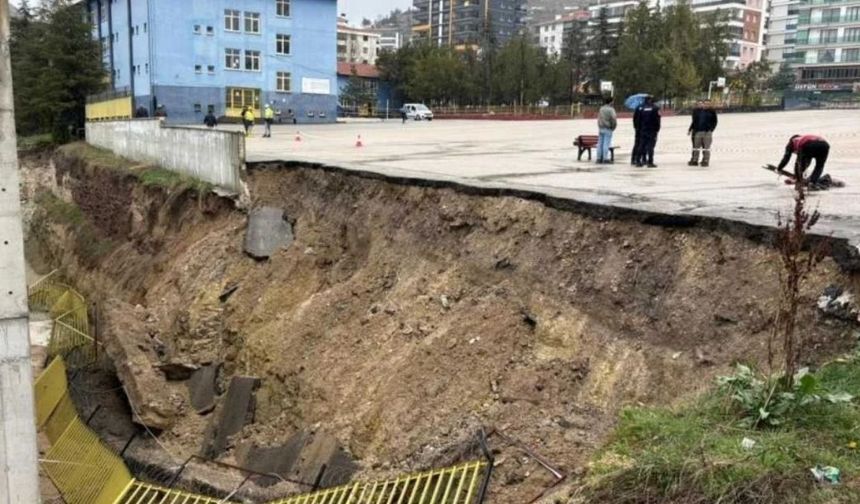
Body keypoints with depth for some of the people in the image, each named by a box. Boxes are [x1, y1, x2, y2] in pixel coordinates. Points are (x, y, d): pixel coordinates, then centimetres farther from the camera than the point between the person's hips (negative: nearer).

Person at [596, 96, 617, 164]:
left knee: (600, 143, 7)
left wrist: (599, 127, 17)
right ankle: (605, 159, -6)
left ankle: (599, 158, 10)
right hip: (608, 129, -6)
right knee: (606, 144, -5)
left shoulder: (601, 109, 9)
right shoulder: (611, 109, -11)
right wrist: (613, 126, -4)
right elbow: (614, 119, -19)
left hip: (601, 128, 6)